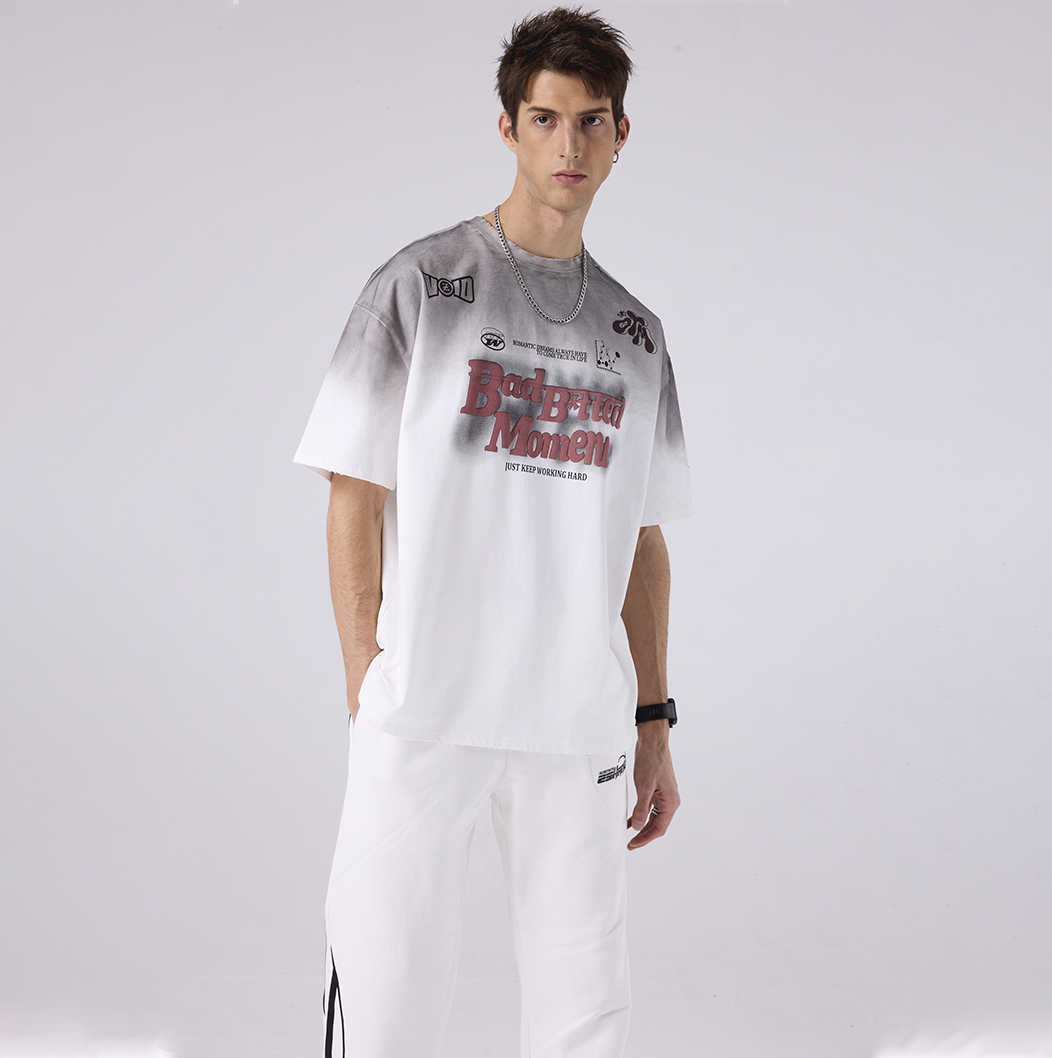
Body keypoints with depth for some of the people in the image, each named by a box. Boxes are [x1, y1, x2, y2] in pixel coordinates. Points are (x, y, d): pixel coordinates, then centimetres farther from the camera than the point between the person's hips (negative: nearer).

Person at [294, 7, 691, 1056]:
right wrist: (368, 690, -8)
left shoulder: (634, 332, 13)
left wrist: (653, 722, 13)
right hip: (425, 711, -3)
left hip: (580, 723, 4)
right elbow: (355, 498, -2)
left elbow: (641, 539, 16)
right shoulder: (420, 284, 1)